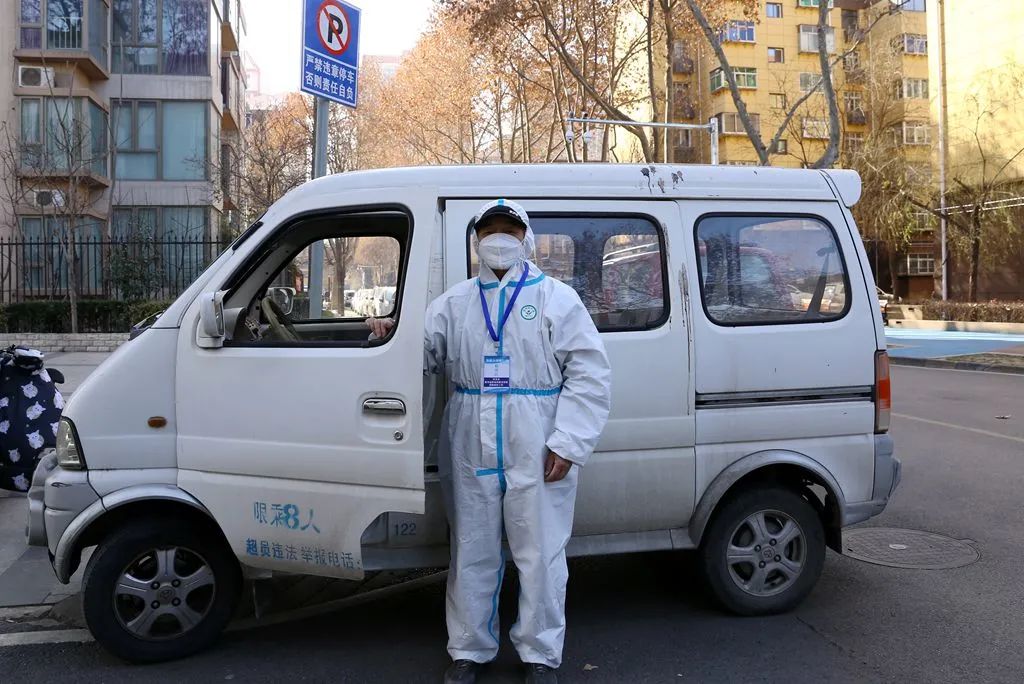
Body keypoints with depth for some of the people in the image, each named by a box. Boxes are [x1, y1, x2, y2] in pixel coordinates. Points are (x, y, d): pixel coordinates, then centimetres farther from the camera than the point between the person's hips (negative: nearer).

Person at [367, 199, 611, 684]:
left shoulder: (557, 298, 1)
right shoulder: (455, 302, 12)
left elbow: (589, 375, -4)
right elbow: (424, 351, 14)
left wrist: (567, 442, -12)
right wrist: (391, 332, -8)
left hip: (537, 450, -3)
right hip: (471, 450, 3)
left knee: (539, 554, 6)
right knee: (471, 552, 13)